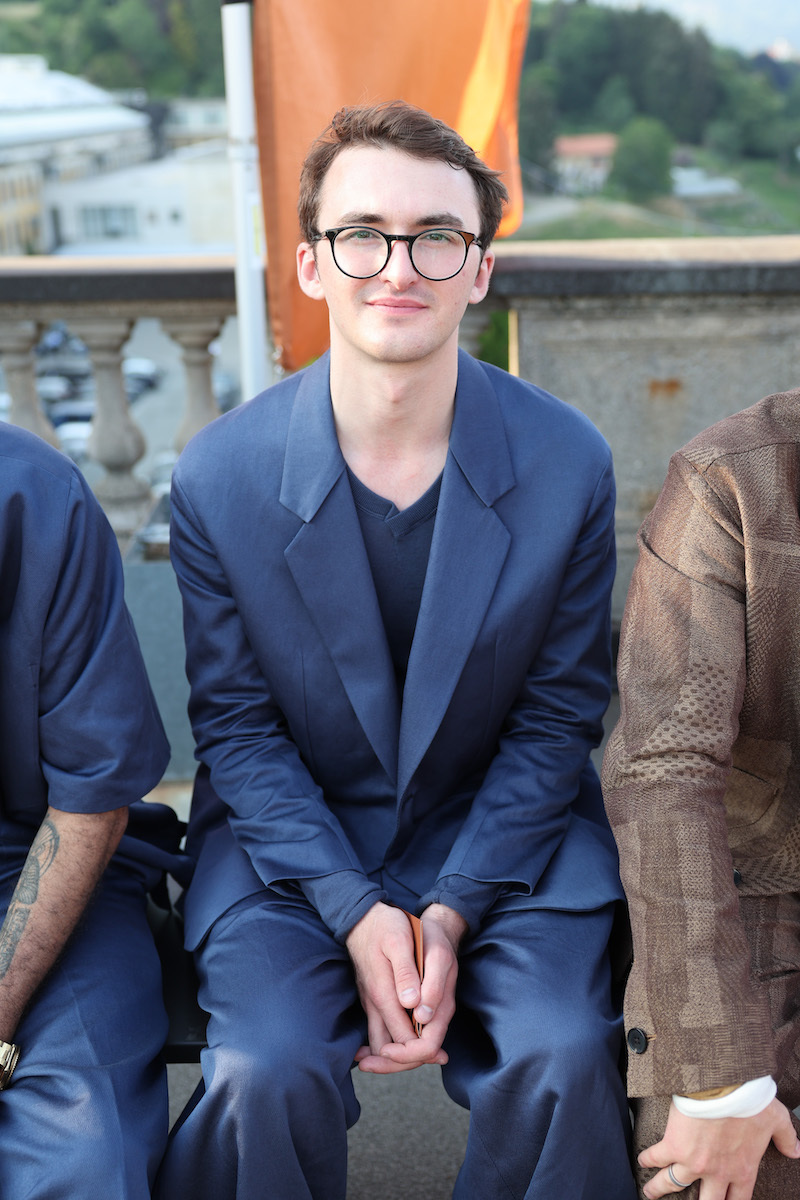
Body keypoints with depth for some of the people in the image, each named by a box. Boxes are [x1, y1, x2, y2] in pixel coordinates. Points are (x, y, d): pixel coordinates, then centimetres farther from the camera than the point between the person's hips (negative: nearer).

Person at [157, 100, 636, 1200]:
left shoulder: (569, 462, -10)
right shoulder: (219, 476, -10)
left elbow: (557, 712, -3)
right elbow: (235, 721, -3)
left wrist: (453, 912, -13)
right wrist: (356, 912, -15)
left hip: (504, 829, 1)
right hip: (291, 836, 0)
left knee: (565, 1056, -22)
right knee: (267, 1073, -24)